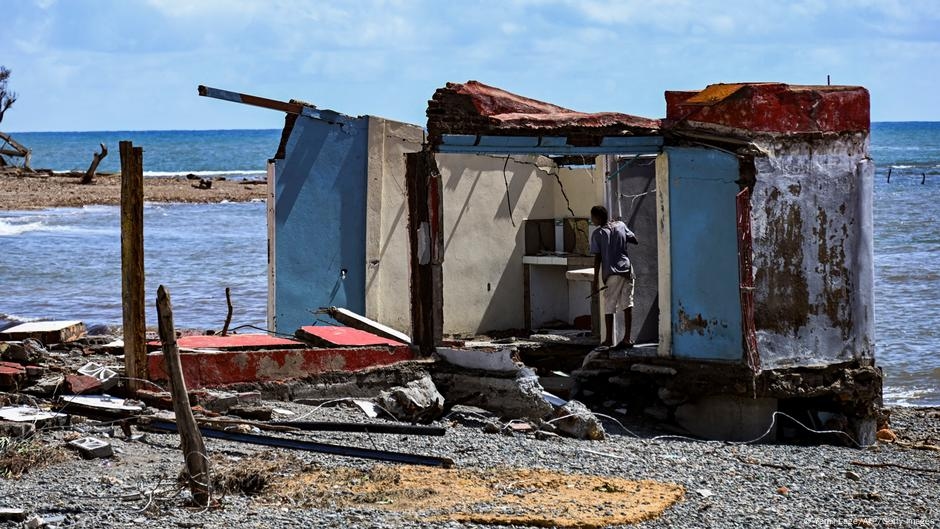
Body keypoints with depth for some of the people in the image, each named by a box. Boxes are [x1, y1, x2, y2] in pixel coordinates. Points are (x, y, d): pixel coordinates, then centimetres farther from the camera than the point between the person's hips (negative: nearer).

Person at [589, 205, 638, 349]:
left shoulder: (598, 234, -4)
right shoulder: (620, 226, 7)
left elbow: (597, 259, -6)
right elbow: (635, 240, 15)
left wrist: (596, 281, -4)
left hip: (611, 273, -4)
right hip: (627, 270, 4)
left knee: (609, 307, 6)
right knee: (627, 304, 4)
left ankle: (609, 339, 9)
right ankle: (627, 338, 1)